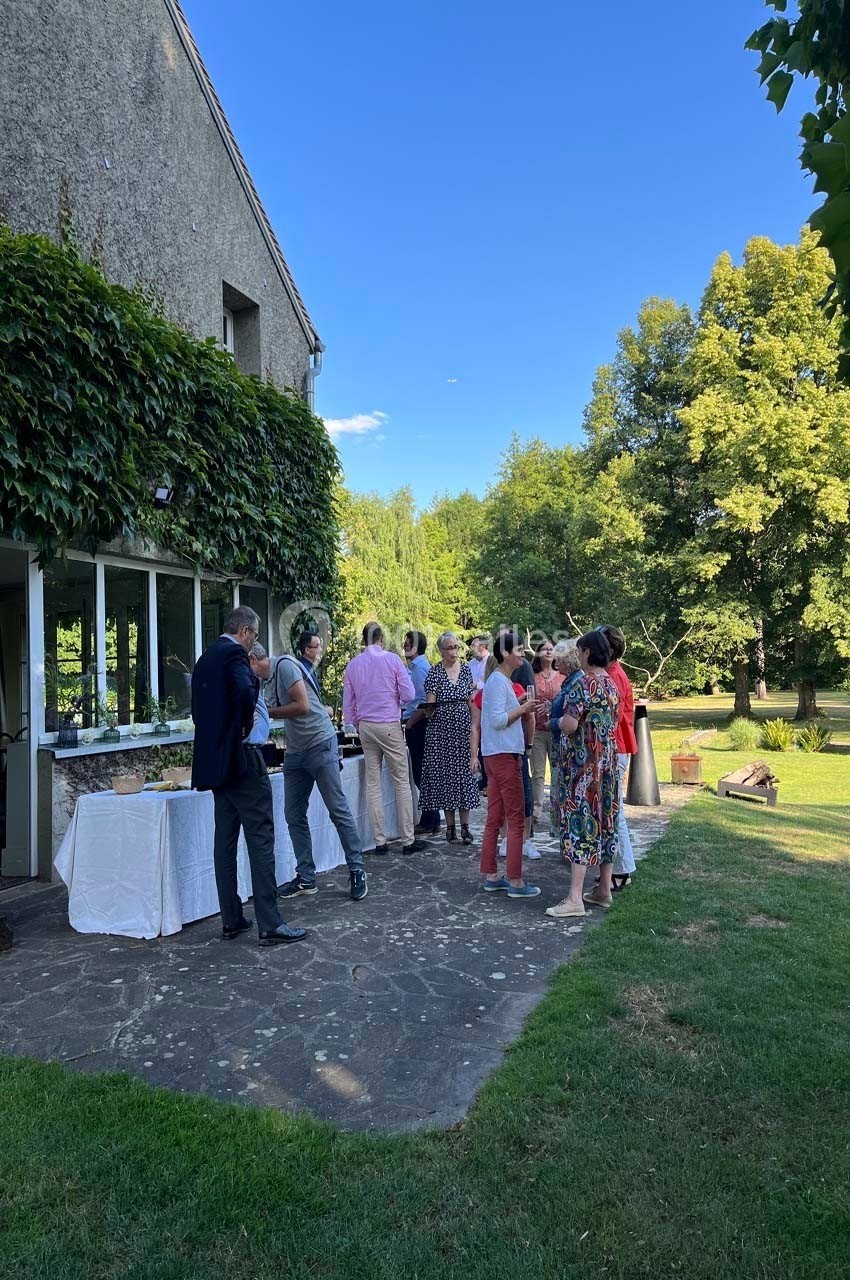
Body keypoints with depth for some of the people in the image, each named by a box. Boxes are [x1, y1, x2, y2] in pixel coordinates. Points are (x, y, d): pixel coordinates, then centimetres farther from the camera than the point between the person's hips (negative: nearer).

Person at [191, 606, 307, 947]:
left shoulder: (205, 658, 16)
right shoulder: (234, 654, -12)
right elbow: (245, 689, -32)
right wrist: (246, 725, -17)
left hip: (213, 760, 9)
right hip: (239, 756, -9)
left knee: (225, 839, 12)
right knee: (261, 836, -5)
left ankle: (231, 920, 19)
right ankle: (269, 925, -3)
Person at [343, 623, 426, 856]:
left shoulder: (353, 665, 5)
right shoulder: (392, 659, -6)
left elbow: (348, 703, 10)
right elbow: (409, 694, -7)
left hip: (365, 725, 4)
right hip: (390, 725, -4)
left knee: (373, 783, 7)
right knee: (401, 782, 2)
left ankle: (380, 841, 9)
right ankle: (408, 840, 5)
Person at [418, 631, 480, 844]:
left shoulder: (466, 669, 7)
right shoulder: (434, 673, -2)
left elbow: (471, 702, 11)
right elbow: (429, 707, -5)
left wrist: (474, 726, 6)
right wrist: (429, 707, -27)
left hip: (463, 729, 2)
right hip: (441, 730, -2)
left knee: (465, 773, 2)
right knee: (444, 775, 2)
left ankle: (465, 825, 9)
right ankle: (450, 826, 11)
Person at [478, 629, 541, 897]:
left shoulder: (502, 681, 16)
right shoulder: (498, 681, -14)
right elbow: (497, 720, -21)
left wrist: (523, 711, 8)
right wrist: (523, 708, -12)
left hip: (499, 755, 10)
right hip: (503, 755, -10)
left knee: (495, 818, 12)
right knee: (516, 819, -4)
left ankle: (491, 877, 18)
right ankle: (515, 882, 2)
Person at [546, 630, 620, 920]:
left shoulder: (582, 683, -15)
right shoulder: (612, 685, 10)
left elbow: (570, 725, -20)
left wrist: (559, 721, 0)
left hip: (582, 763, -8)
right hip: (608, 761, 8)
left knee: (581, 821, -8)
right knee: (605, 820, 12)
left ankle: (575, 898, -8)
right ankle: (604, 889, 21)